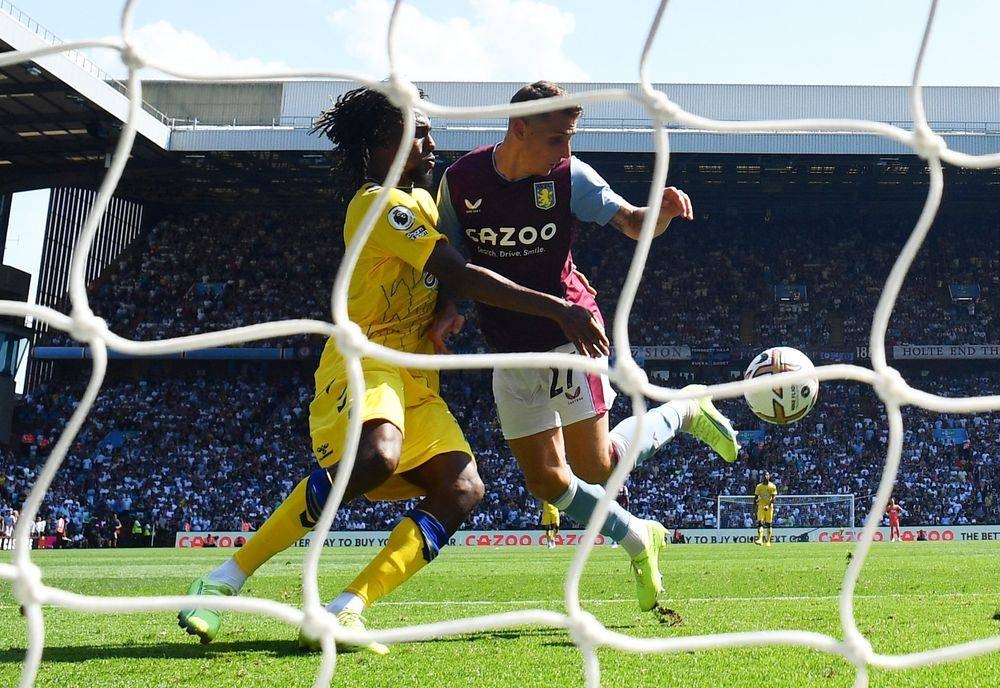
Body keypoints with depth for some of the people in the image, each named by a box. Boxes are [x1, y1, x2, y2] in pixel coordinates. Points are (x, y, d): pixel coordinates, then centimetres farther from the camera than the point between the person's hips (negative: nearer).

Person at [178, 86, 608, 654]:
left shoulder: (422, 199, 21)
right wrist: (557, 309, -20)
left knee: (464, 490, -13)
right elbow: (461, 276, -18)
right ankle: (226, 579, -26)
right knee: (376, 456, -38)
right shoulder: (380, 203, -9)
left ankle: (344, 611, -23)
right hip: (367, 357, -9)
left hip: (417, 382, 9)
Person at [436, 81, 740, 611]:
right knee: (545, 479, 4)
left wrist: (662, 210, -35)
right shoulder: (461, 179, -6)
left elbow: (633, 224, -13)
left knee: (594, 468, -10)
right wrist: (451, 305, -15)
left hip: (568, 330, -3)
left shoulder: (569, 176, -10)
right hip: (509, 349, 3)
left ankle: (684, 413, 15)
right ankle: (638, 540, 25)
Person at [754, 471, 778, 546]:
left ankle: (768, 541, 10)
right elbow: (756, 497, 9)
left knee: (769, 524, 3)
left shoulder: (772, 486, -2)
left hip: (769, 507, -1)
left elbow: (774, 497, -8)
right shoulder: (759, 486, 4)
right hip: (761, 506, 1)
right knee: (760, 523, -14)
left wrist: (768, 506, -20)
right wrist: (754, 506, 0)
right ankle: (760, 539, -23)